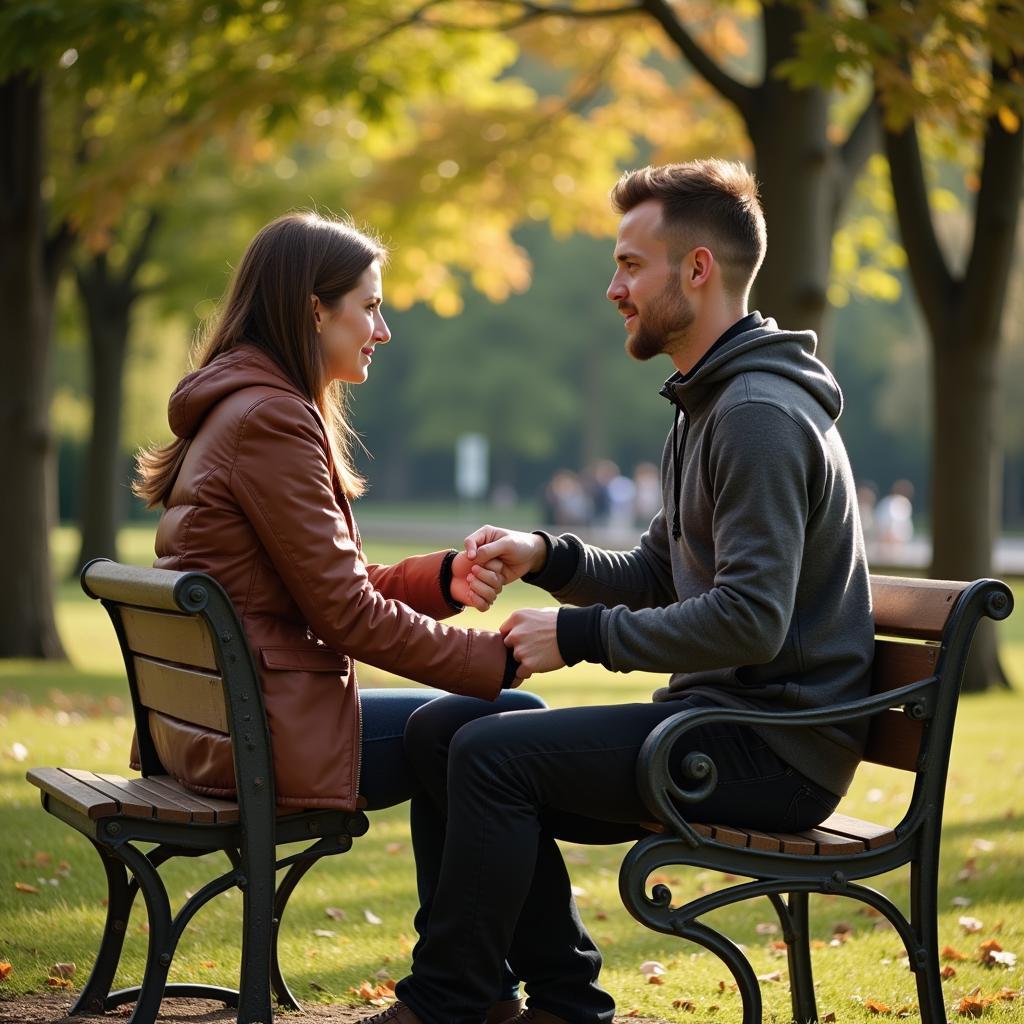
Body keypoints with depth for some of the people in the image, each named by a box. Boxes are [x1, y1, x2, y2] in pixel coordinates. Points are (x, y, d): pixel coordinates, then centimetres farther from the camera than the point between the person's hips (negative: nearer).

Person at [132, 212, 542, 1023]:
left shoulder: (233, 410, 16)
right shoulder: (271, 419, -16)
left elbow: (326, 587, 16)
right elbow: (345, 612, -17)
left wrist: (444, 578, 3)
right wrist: (498, 657, -11)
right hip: (271, 733, -11)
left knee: (459, 728, 20)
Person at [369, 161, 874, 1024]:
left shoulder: (759, 415, -17)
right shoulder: (708, 404, 17)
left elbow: (750, 619, -25)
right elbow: (654, 577, 22)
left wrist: (581, 637, -19)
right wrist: (547, 557, 4)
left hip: (773, 751, -11)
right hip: (722, 717, 11)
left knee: (490, 754, -21)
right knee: (441, 729, 6)